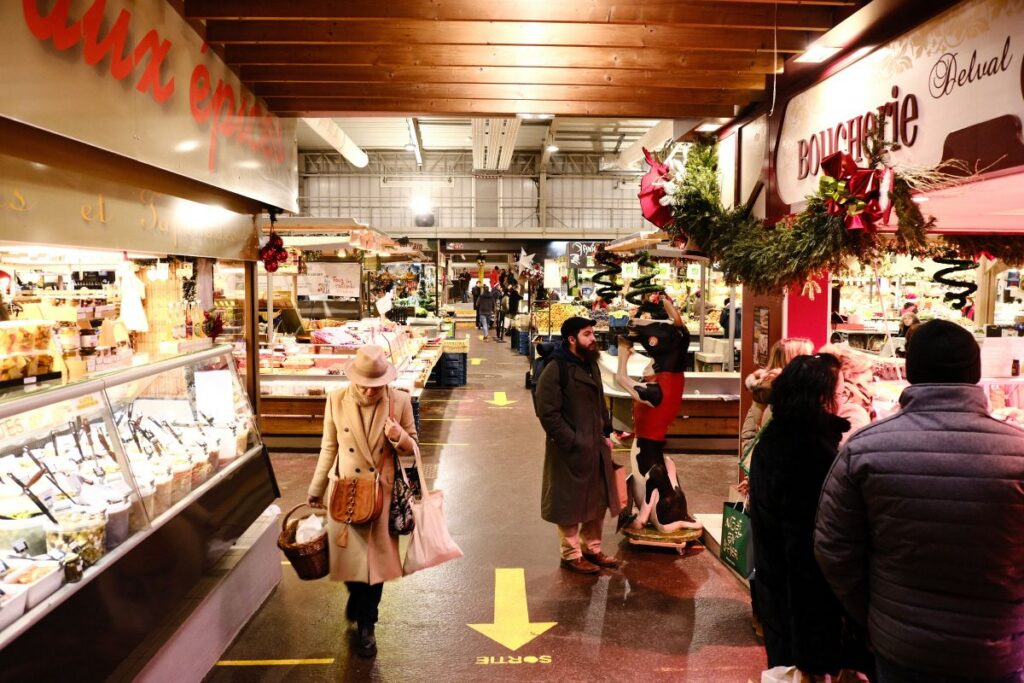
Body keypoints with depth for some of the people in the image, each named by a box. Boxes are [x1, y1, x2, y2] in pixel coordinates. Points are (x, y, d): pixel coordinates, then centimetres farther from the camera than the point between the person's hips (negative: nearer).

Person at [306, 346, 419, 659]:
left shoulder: (400, 401, -10)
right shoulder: (336, 400, -8)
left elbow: (412, 447, -1)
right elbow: (329, 449, 3)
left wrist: (398, 437, -23)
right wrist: (316, 490, 9)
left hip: (383, 492, -1)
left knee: (376, 559, 8)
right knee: (348, 555, 12)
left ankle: (366, 625, 29)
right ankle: (357, 595, 47)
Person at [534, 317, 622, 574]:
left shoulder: (590, 365, 12)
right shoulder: (556, 370, -16)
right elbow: (548, 413, -19)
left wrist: (606, 433, 12)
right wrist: (572, 442, -20)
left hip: (596, 446, 9)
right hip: (571, 449, -9)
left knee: (598, 500, 17)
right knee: (570, 503, 5)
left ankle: (592, 548, 33)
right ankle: (572, 555, 20)